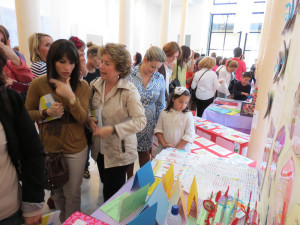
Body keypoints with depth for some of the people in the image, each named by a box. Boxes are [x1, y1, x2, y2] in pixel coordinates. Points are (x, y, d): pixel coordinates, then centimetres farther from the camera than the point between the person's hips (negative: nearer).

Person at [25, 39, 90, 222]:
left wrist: (70, 96, -30)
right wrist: (46, 113, -19)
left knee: (73, 194, 14)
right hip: (49, 148, 2)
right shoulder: (39, 84, -9)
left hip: (76, 150, -1)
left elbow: (83, 119, -15)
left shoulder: (83, 86, -9)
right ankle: (63, 219, 52)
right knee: (57, 191, 24)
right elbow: (27, 113, 2)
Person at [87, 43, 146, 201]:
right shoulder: (95, 85, -2)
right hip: (100, 148, 6)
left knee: (111, 195, 4)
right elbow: (89, 108, 14)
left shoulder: (129, 90, -19)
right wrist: (89, 119, -8)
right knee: (106, 185, 25)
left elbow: (140, 121, -23)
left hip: (119, 152, -6)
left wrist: (112, 130, -28)